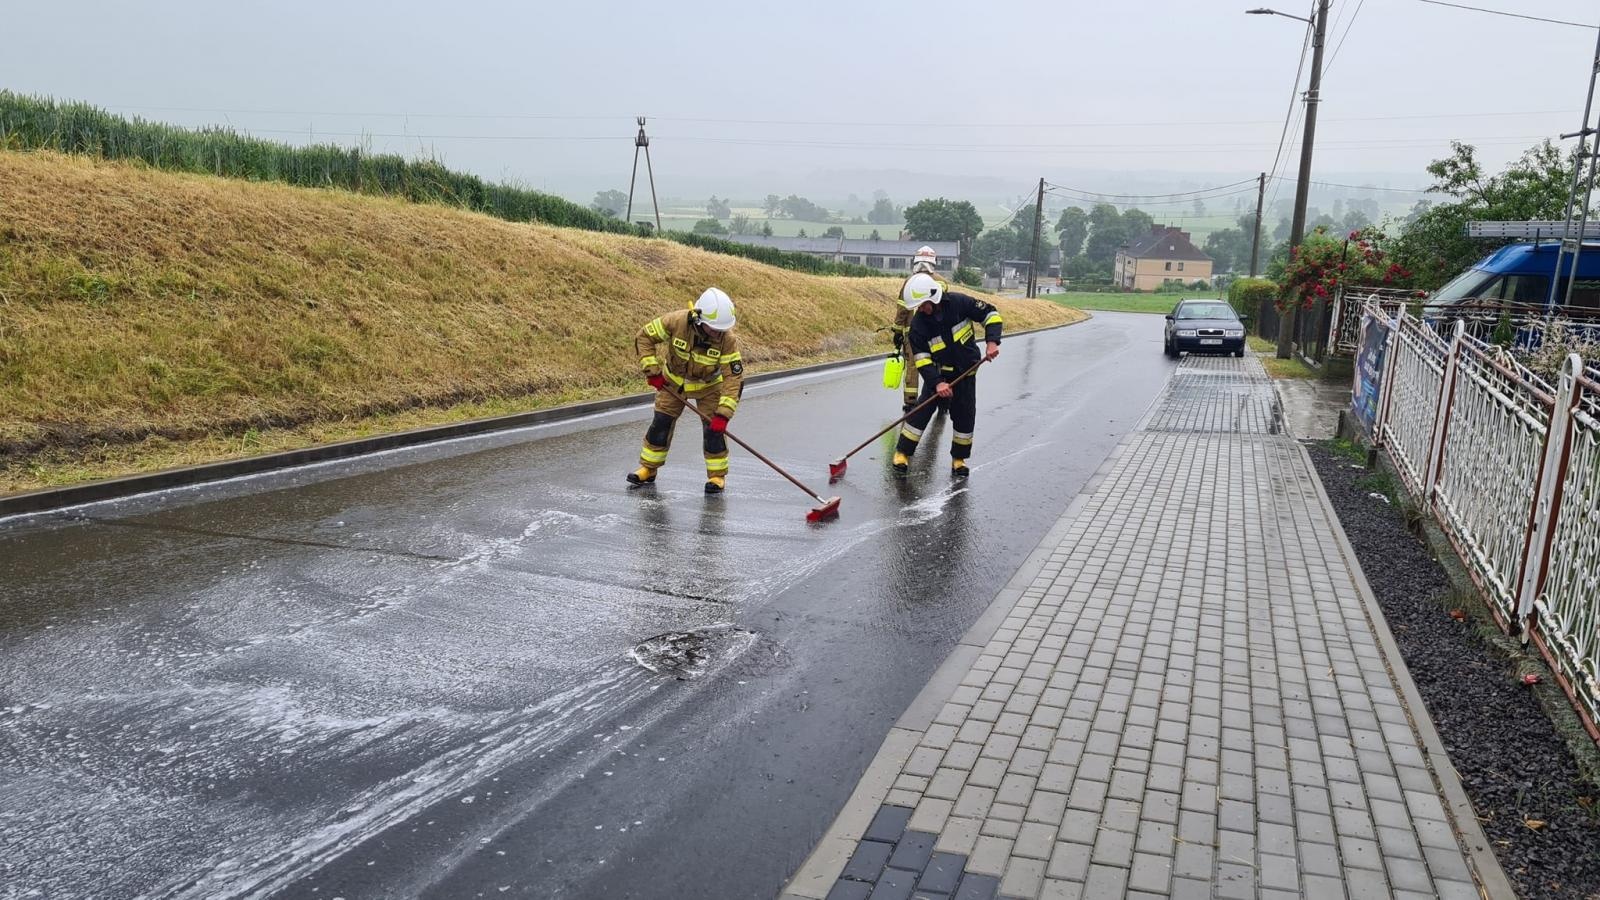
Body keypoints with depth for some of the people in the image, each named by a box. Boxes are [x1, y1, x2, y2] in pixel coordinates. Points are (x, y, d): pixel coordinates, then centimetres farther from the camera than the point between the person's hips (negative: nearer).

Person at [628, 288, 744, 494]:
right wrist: (653, 371, -21)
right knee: (661, 423, 2)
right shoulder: (677, 322, -32)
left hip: (709, 385, -1)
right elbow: (644, 336, -18)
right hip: (673, 380, 1)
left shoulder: (727, 340, -32)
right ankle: (647, 469, 18)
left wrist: (723, 414, -36)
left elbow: (733, 378, -30)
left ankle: (717, 474, 7)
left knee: (714, 427, -9)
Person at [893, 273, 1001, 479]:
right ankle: (903, 452, 2)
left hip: (966, 371, 1)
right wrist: (937, 383, -28)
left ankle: (958, 458, 19)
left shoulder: (958, 303, -17)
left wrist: (992, 341, -22)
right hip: (938, 372, -1)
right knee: (921, 411, -8)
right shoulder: (918, 324, -16)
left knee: (965, 416, 3)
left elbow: (990, 314, -8)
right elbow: (921, 358, -17)